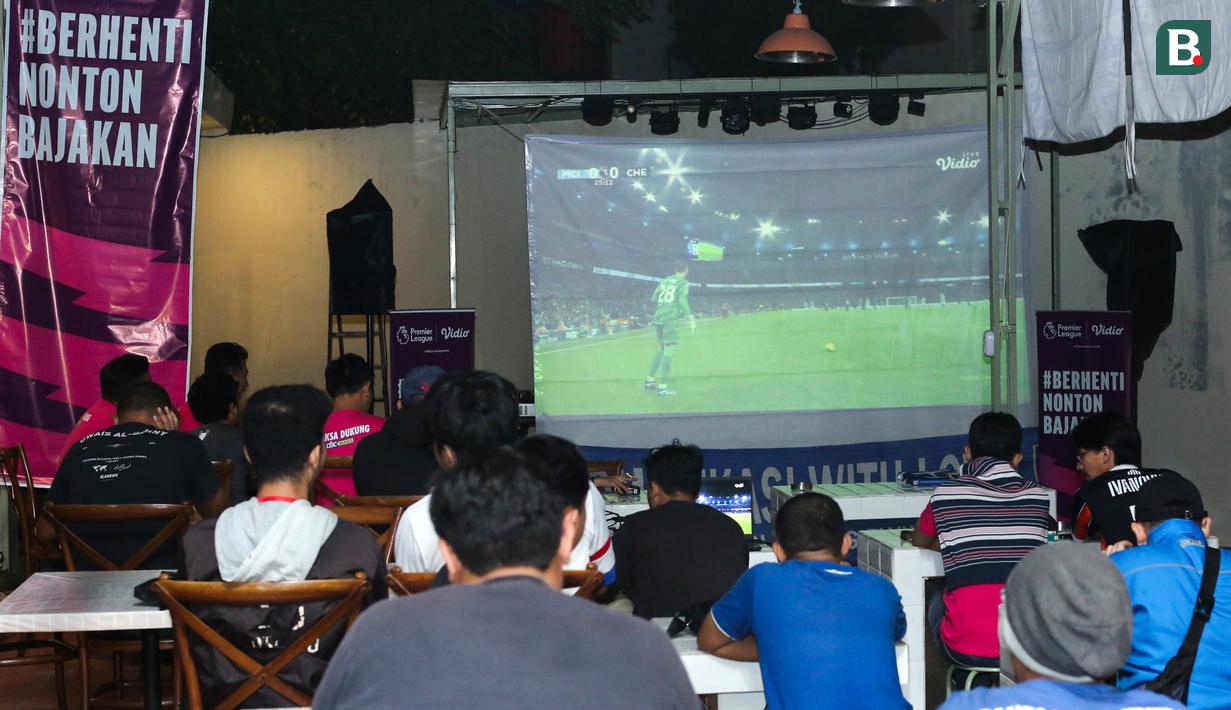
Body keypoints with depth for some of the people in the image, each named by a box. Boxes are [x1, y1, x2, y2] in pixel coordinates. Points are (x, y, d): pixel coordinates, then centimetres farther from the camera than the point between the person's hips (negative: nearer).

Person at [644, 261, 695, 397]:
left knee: (662, 348, 21)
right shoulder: (683, 282, -2)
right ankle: (662, 386, -11)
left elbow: (653, 299, 18)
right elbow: (682, 301, -15)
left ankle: (650, 380, 20)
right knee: (669, 351, -5)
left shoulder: (664, 281, 18)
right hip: (671, 319, -7)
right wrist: (691, 319, -18)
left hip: (658, 319, 7)